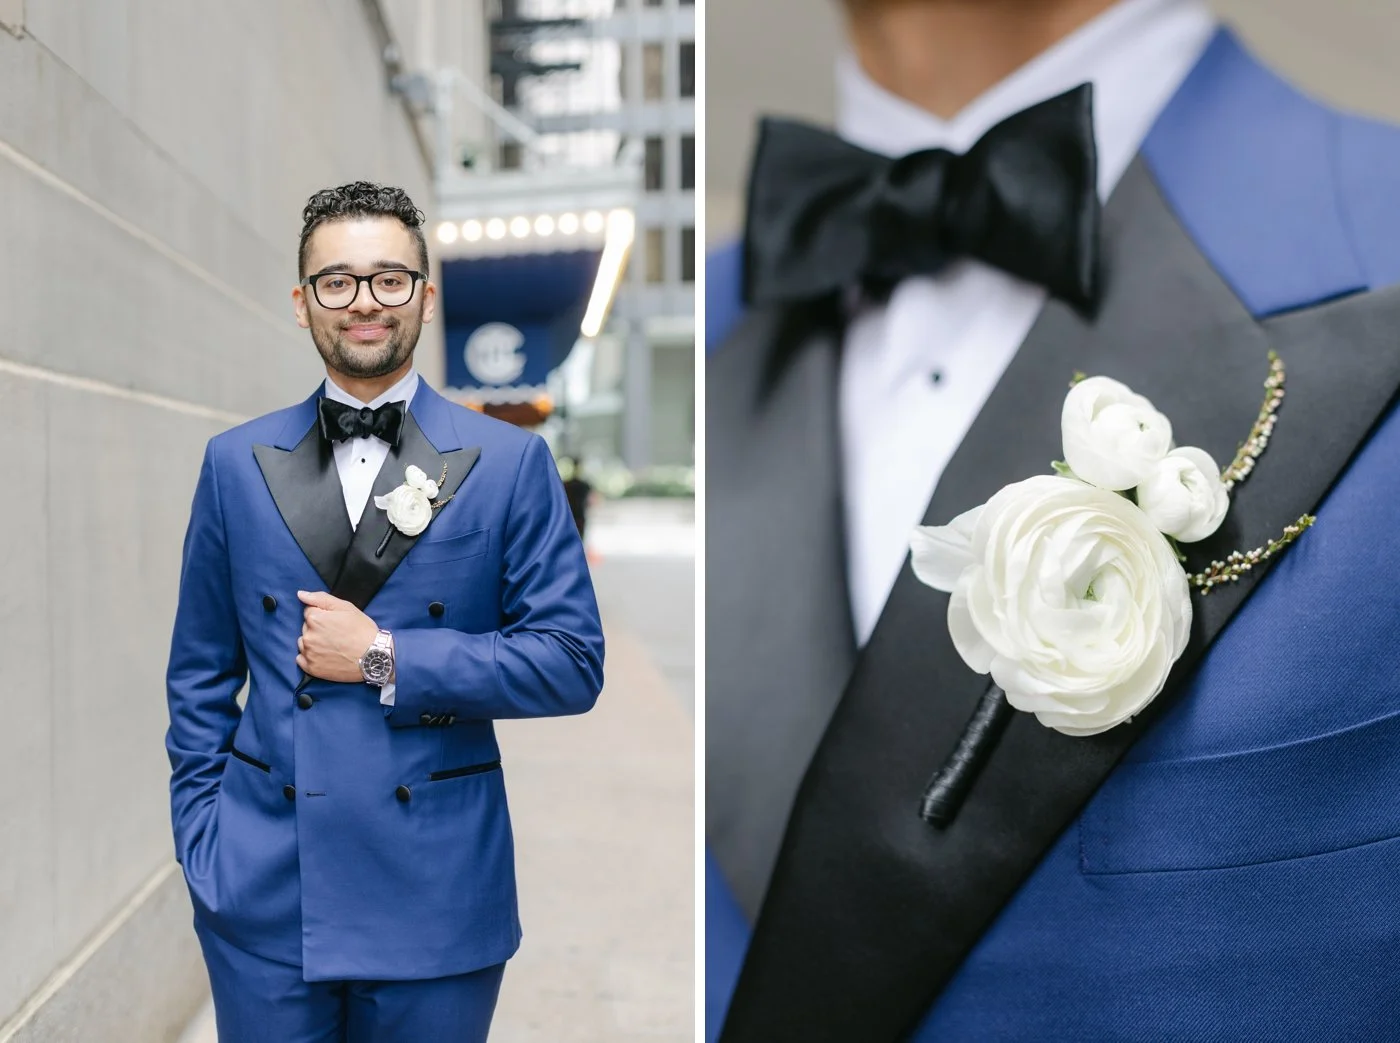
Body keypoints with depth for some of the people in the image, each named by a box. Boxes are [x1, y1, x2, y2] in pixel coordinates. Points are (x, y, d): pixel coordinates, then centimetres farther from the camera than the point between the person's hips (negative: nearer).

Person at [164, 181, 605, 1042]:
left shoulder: (510, 463, -2)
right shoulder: (236, 463, 6)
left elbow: (572, 663, -7)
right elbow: (201, 674, 10)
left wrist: (386, 659, -14)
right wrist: (200, 838, 3)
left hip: (438, 899, -1)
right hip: (263, 888, 2)